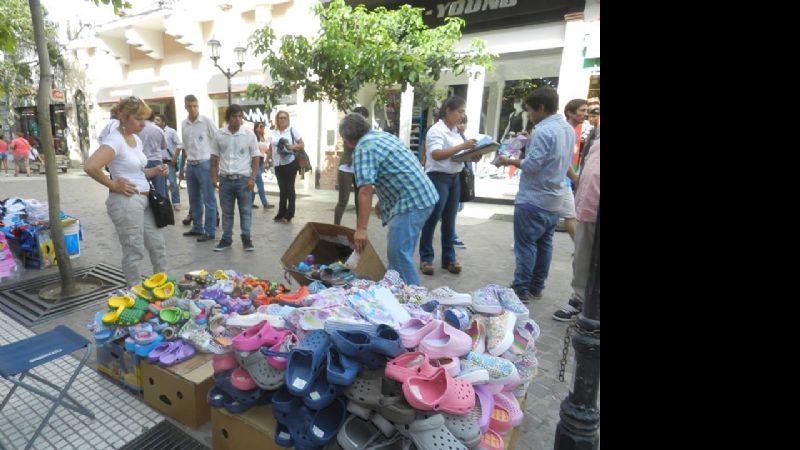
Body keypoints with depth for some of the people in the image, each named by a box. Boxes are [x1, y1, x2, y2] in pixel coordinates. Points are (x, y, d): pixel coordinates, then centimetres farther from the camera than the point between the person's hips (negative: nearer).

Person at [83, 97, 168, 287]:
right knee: (134, 252, 2)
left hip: (143, 200, 9)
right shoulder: (114, 140, -15)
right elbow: (90, 166, -29)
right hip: (126, 202, -9)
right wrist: (113, 185, -17)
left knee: (158, 244, 15)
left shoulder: (136, 139, 11)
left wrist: (155, 171, 4)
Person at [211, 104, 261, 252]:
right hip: (225, 179, 2)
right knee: (226, 212, 10)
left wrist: (252, 178, -7)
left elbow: (256, 157, -1)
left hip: (243, 179, -2)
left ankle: (246, 239, 14)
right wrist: (214, 176, 4)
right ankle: (226, 239, 21)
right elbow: (214, 157, 10)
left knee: (245, 211, 4)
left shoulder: (249, 134, -3)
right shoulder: (219, 134, 3)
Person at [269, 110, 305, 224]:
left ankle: (289, 215, 5)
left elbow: (302, 145, -4)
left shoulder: (292, 130, -2)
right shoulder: (273, 132, 10)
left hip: (290, 163, -4)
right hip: (278, 164, 4)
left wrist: (292, 147, -19)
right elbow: (271, 147, 18)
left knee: (289, 188, 0)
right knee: (282, 189, 10)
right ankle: (281, 214, 18)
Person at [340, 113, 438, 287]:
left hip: (411, 201, -10)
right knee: (400, 251, 17)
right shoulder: (382, 135, 19)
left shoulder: (363, 148, -10)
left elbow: (365, 190, -20)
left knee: (398, 254, -8)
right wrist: (382, 201, 25)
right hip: (423, 196, 10)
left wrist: (361, 229, -19)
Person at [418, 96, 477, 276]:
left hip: (454, 178, 8)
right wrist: (462, 146, -26)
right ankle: (426, 258, 11)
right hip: (438, 178, -8)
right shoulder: (436, 130, -11)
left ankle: (448, 258, 21)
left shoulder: (455, 132, 14)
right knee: (432, 220, 0)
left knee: (449, 221, 11)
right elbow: (437, 154, -24)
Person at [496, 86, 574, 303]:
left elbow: (532, 166, -22)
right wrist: (529, 143, 12)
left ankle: (521, 290, 5)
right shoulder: (568, 129, 11)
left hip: (533, 200, -9)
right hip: (553, 199, 9)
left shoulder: (544, 131, -18)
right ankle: (536, 287, 23)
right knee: (544, 244, 13)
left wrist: (510, 161, -7)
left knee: (525, 245, -1)